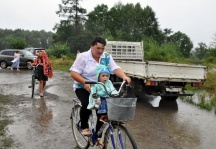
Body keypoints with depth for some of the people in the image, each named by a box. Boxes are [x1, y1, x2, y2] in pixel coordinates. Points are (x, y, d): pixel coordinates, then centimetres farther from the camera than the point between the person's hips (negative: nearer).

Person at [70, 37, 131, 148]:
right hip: (83, 87, -4)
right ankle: (84, 127, -4)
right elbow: (73, 73, -18)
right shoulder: (83, 57, -13)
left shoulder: (107, 57, -2)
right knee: (87, 104, -30)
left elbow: (115, 68, -15)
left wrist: (124, 77, -35)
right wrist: (85, 82, -33)